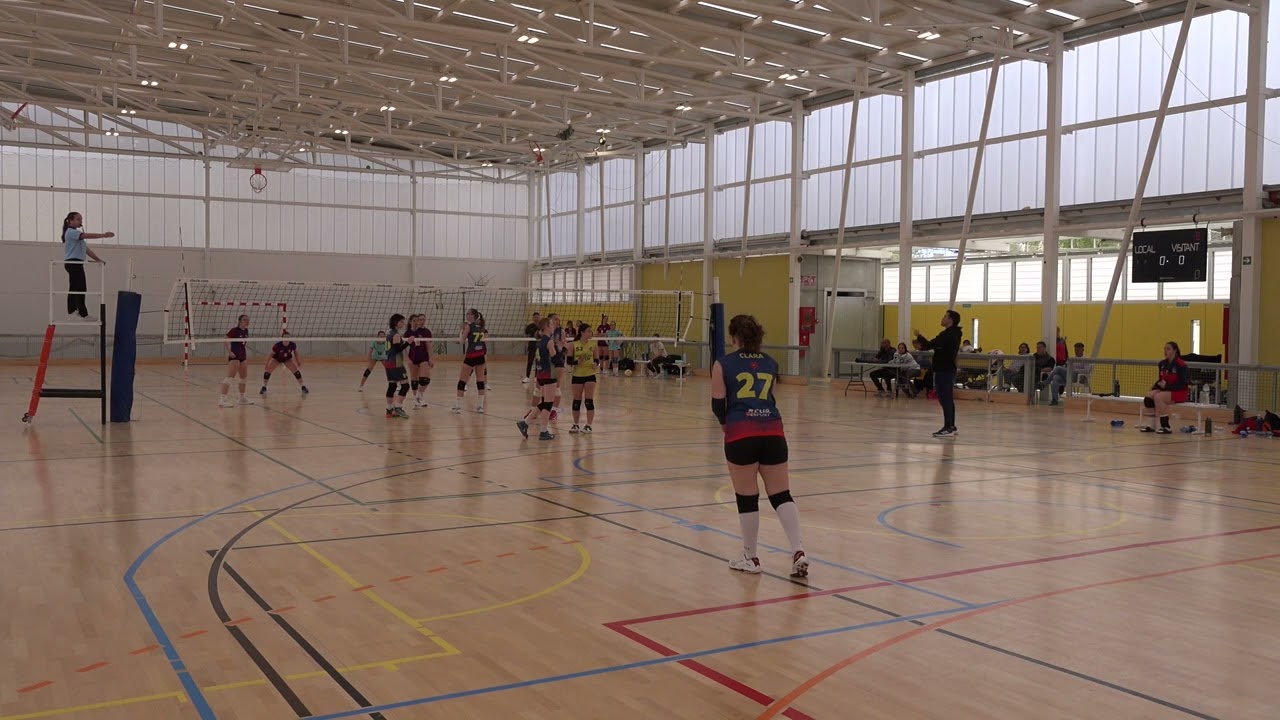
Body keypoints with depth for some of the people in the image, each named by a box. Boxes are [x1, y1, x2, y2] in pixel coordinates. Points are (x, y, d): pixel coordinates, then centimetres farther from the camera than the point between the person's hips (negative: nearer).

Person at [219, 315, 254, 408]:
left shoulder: (246, 331, 9)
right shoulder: (234, 330, -13)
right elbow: (224, 340, -18)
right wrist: (229, 352, -20)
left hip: (242, 356, 9)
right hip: (234, 356, -9)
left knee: (244, 377, 16)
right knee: (230, 377, -14)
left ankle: (242, 398, 28)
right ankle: (222, 399, -17)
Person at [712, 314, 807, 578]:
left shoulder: (723, 364, 6)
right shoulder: (771, 364, 16)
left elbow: (718, 404, 4)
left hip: (741, 434, -3)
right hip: (773, 431, 3)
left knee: (747, 498, 6)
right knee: (781, 495, 7)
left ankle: (750, 558, 19)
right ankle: (798, 552, -3)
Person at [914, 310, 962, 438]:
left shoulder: (947, 334, -19)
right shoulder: (954, 334, 14)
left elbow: (930, 345, -22)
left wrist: (919, 336, -6)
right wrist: (922, 346, 13)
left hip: (943, 370, -10)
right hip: (948, 369, 10)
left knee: (944, 399, -9)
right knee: (948, 399, 13)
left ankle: (948, 428, -8)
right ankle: (951, 427, 18)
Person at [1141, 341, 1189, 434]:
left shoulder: (1181, 365, -16)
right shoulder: (1162, 363, 6)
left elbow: (1181, 384, -17)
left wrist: (1166, 386, -24)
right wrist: (1155, 386, -4)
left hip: (1179, 392, -7)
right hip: (1166, 390, 7)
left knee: (1158, 397, -31)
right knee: (1148, 397, -16)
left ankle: (1165, 427, -26)